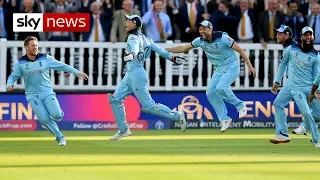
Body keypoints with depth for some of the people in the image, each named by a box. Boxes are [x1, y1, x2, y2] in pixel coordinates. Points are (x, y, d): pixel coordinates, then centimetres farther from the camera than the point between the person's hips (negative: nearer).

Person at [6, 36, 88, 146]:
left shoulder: (45, 58, -1)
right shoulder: (20, 63, -3)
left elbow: (62, 66, 2)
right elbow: (13, 76, 5)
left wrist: (77, 72, -2)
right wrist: (9, 84, -17)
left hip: (47, 93, 1)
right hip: (33, 96, -1)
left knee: (56, 115, -19)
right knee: (44, 119, -15)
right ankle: (60, 137, 4)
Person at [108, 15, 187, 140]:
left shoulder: (134, 37, -12)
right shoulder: (144, 38, 14)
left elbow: (135, 48, -34)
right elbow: (158, 49, 15)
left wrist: (131, 54, -55)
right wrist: (172, 58, 22)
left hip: (137, 74, -10)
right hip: (129, 75, 10)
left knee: (148, 106, -8)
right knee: (115, 99, 5)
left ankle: (177, 116, 2)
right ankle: (123, 130, 9)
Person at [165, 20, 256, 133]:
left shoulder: (222, 38, -19)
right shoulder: (200, 41, -2)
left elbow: (239, 50, -15)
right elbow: (184, 48, 7)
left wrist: (250, 66, -18)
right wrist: (165, 50, 0)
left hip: (231, 67, -7)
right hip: (219, 70, 7)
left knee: (220, 88, -28)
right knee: (210, 93, -4)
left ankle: (240, 106, -8)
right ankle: (224, 119, 5)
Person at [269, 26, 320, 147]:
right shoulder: (291, 49, 1)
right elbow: (283, 64, 13)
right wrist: (277, 81, 13)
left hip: (303, 89, -5)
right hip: (290, 85, 5)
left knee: (306, 112, -17)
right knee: (278, 104, 10)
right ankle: (283, 135, 18)